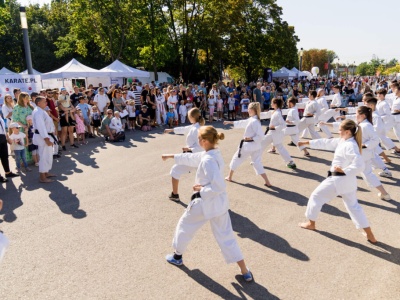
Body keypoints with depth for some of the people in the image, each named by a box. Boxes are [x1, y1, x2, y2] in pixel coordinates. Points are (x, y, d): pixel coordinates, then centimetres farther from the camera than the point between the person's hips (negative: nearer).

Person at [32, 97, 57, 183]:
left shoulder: (41, 111, 14)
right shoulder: (38, 112, -19)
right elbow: (41, 127, -24)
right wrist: (46, 139, -26)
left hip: (46, 135, 11)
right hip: (42, 137, -11)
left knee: (48, 155, 19)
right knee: (44, 156, -6)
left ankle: (46, 173, 31)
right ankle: (42, 177, 1)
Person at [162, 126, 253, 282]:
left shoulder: (208, 160, -25)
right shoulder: (213, 153, 3)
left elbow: (219, 186, -29)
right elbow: (192, 158, 18)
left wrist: (201, 190, -16)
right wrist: (173, 156, 24)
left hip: (205, 202, -8)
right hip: (220, 203, 8)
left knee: (185, 225, 19)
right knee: (225, 235, 15)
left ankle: (177, 257, 42)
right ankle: (245, 272, 14)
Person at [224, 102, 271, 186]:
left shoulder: (254, 121, -20)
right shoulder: (251, 119, 8)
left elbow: (260, 136, -22)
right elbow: (241, 123, 20)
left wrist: (251, 138, -19)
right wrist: (230, 122, 22)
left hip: (247, 145, -8)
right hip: (255, 146, 8)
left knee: (236, 159, 12)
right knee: (257, 163, 8)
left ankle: (229, 177, 29)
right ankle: (267, 182, -1)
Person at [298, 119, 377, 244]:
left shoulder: (350, 146, -21)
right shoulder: (342, 141, 7)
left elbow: (359, 165, -27)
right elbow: (326, 143, 13)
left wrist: (343, 170, -20)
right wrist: (307, 143, 14)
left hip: (338, 180, -10)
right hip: (348, 180, 10)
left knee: (316, 196, 10)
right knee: (354, 206, 17)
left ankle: (311, 223, 27)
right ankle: (370, 235, 19)